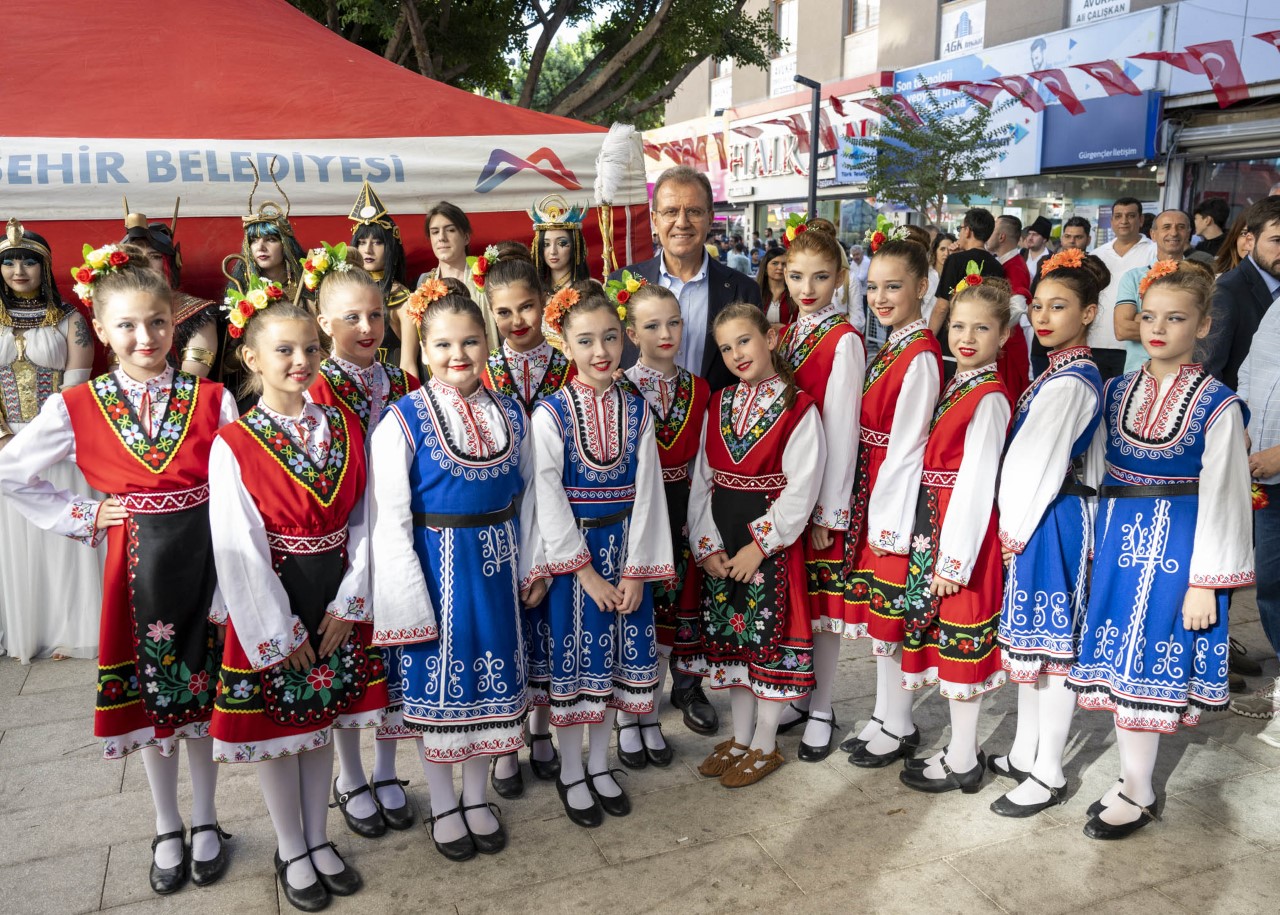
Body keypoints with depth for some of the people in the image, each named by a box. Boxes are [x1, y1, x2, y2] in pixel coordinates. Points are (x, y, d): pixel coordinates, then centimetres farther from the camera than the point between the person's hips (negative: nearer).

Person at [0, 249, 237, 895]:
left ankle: (204, 823, 32)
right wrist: (81, 518, -2)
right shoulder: (77, 408, -5)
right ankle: (166, 830, 33)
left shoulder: (213, 400, -6)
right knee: (148, 697, 14)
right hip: (136, 567, 1)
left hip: (204, 562, 0)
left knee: (203, 692, 13)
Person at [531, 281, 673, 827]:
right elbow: (548, 500, -12)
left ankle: (599, 765, 32)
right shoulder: (549, 414, -11)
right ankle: (571, 774, 25)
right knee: (573, 659, 7)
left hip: (624, 555, 4)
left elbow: (646, 493, -3)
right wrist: (585, 571, -13)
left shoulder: (637, 412, 0)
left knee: (613, 659, 13)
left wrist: (635, 571, -8)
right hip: (570, 555, -3)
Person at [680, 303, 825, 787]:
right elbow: (703, 480, 6)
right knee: (730, 635, 13)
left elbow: (801, 489, -15)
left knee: (770, 637, 3)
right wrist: (707, 544, -4)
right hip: (721, 543, 6)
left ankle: (765, 744, 20)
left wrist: (759, 546, -17)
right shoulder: (719, 405, 8)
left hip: (772, 541, -5)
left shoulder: (798, 408, -10)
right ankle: (740, 737, 29)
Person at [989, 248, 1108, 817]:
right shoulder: (1064, 372, 11)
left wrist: (1013, 529, -10)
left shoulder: (1069, 382, -19)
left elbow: (1035, 463, -19)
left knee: (1052, 643, 1)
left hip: (1050, 522, -10)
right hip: (1036, 517, 10)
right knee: (1030, 638, 18)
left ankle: (1048, 775, 15)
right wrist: (1013, 525, 11)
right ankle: (1025, 752, 32)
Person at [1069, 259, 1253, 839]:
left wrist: (1205, 583, -11)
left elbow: (1219, 498, -9)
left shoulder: (1217, 405, -8)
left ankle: (1137, 795, 16)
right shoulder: (1117, 392, 6)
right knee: (1119, 664, 11)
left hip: (1174, 547, -5)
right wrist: (1097, 543, 4)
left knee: (1144, 669, 0)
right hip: (1117, 542, 5)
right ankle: (1132, 780, 27)